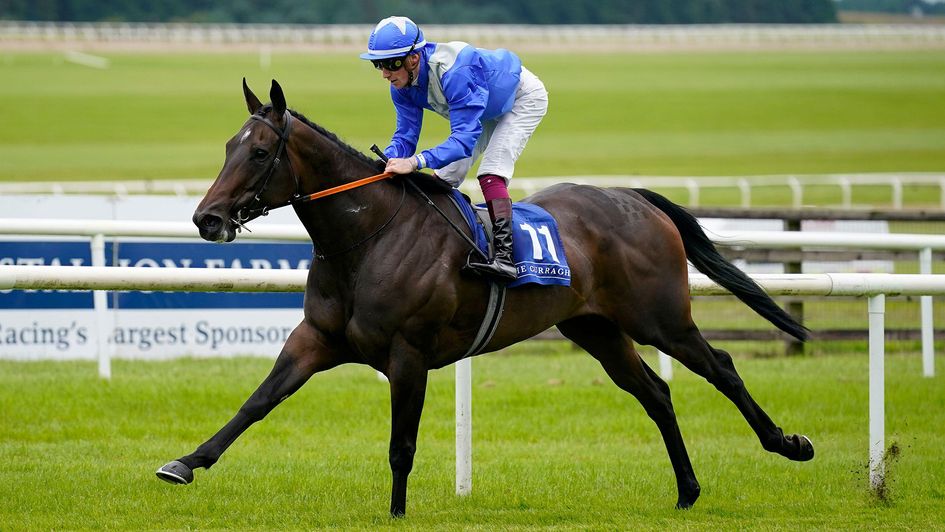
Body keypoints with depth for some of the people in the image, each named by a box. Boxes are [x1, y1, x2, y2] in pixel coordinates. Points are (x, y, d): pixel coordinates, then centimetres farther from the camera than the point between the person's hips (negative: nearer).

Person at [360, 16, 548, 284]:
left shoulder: (454, 73, -44)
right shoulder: (403, 85, -19)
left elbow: (464, 138, -49)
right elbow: (405, 136, -16)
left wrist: (416, 162, -61)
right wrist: (385, 162, -39)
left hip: (524, 98, -8)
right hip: (489, 109, 8)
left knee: (491, 172, -26)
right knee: (445, 178, 4)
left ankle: (504, 255, -32)